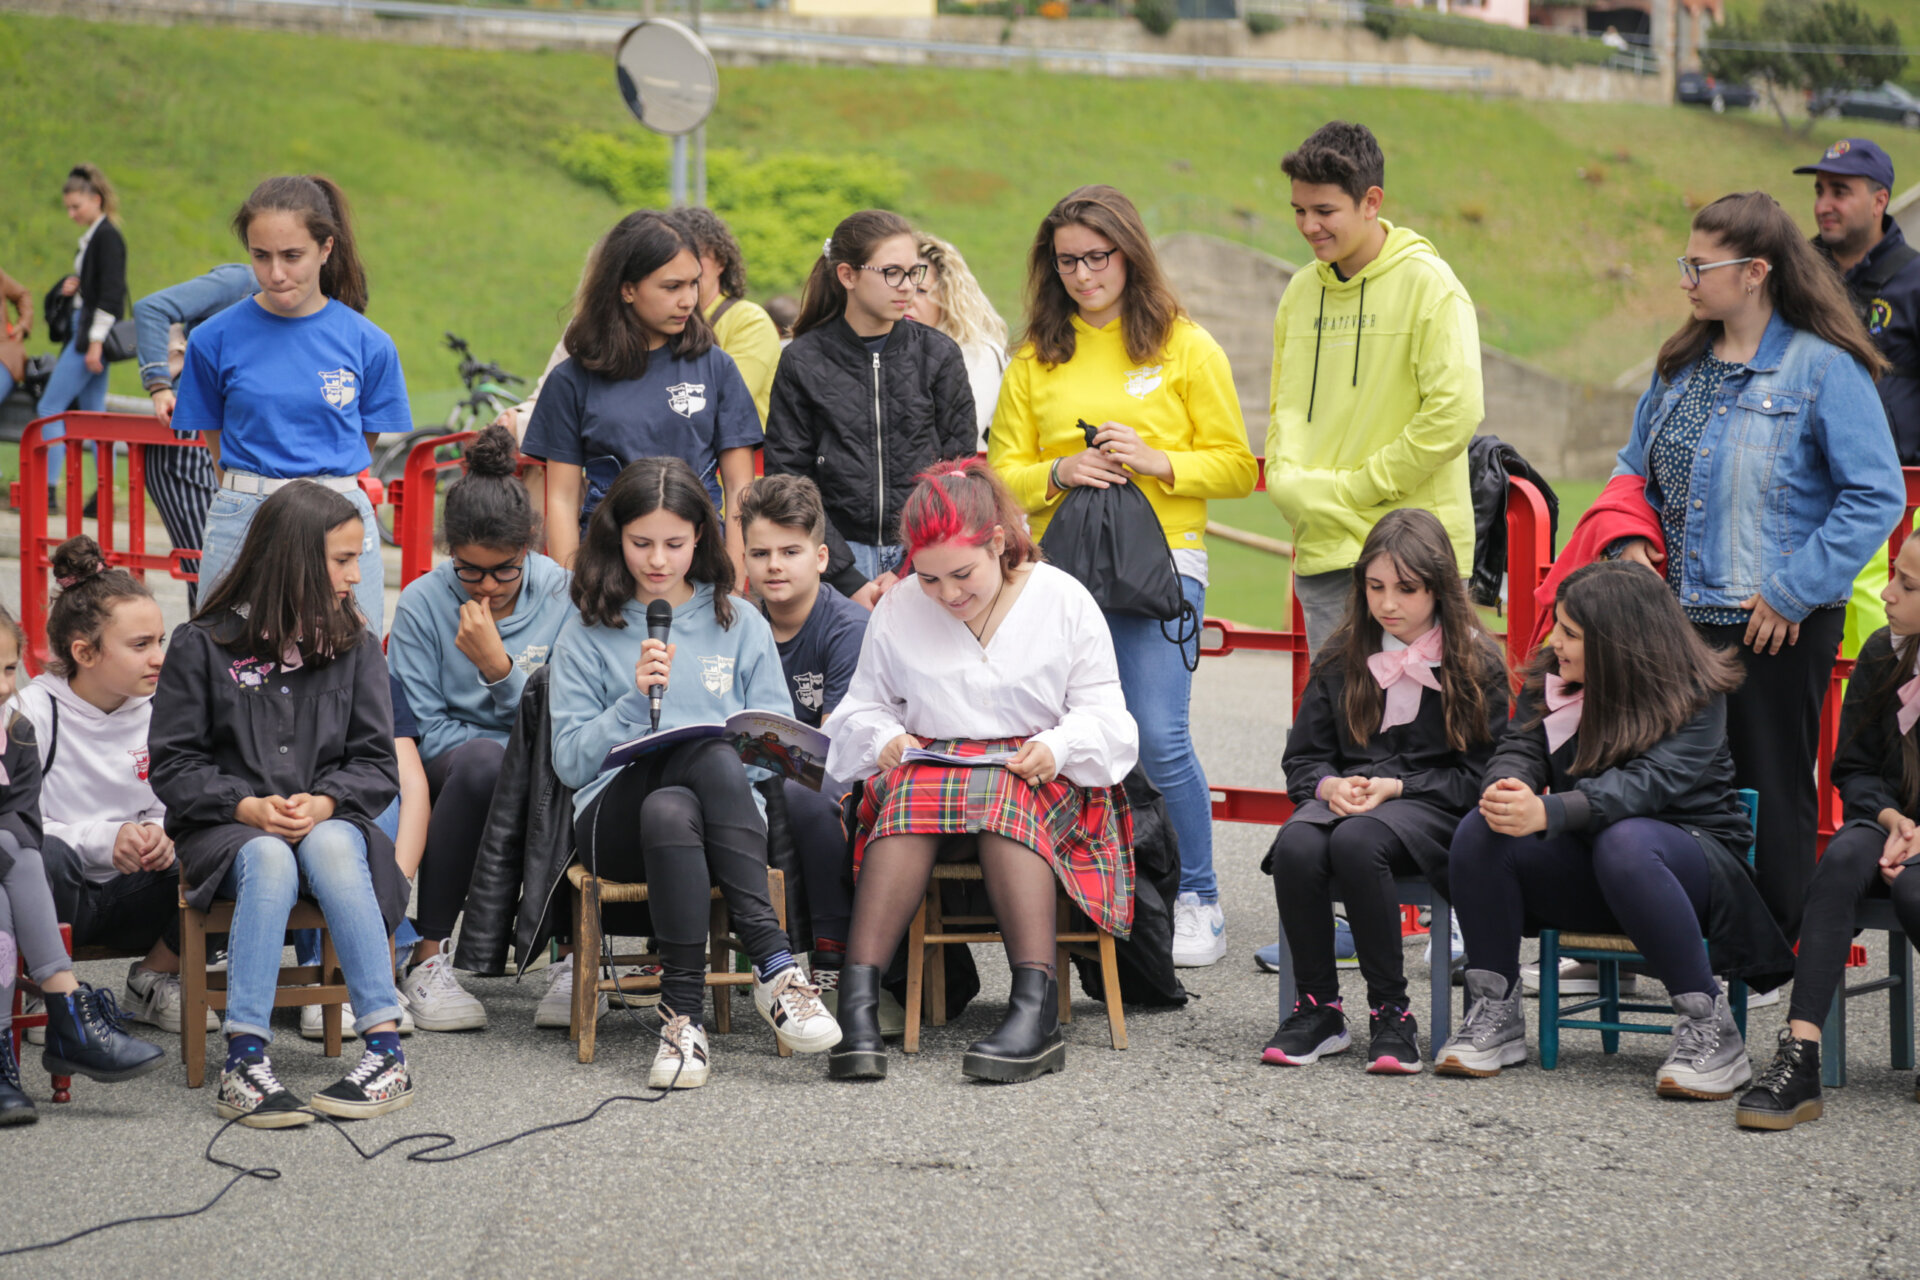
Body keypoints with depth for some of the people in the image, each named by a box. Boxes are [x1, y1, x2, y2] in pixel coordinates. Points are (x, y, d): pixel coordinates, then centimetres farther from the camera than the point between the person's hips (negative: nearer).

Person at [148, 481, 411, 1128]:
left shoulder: (354, 644, 10)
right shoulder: (204, 645, 3)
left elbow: (376, 764, 7)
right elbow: (174, 765, 1)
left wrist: (325, 802, -14)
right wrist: (248, 806, -15)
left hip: (330, 821, 2)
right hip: (229, 828, -2)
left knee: (333, 848, -34)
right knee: (270, 860, -36)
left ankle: (386, 1046, -38)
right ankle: (245, 1060, -43)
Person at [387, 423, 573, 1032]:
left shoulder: (563, 597, 0)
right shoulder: (422, 604, -2)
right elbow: (423, 729, -2)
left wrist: (498, 666, -17)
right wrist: (501, 757, -15)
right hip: (448, 770, -1)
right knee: (481, 760, -38)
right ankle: (428, 956, -28)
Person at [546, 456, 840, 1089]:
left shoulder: (741, 627, 17)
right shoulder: (586, 637, 13)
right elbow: (570, 761, 5)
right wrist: (635, 699, -8)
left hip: (725, 807, 1)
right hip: (614, 817, -1)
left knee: (670, 813, -37)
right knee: (711, 754, -34)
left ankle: (684, 1013, -37)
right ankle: (774, 965, -39)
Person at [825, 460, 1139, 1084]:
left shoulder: (1062, 600, 4)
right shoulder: (897, 611, 11)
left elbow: (1103, 715, 6)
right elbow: (864, 706, 18)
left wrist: (1058, 746, -15)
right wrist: (884, 737, -6)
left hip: (1044, 781, -2)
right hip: (930, 769, 2)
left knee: (1004, 798, -39)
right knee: (909, 794, -36)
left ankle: (1035, 1004, -52)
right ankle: (858, 999, -48)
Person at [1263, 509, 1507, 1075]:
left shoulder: (1475, 663, 2)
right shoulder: (1341, 659, 15)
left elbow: (1479, 774, -3)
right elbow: (1302, 757, 17)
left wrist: (1395, 787, -14)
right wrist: (1329, 785, -7)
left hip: (1431, 808, -4)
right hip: (1343, 797, 4)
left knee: (1357, 842, -37)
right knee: (1297, 845, -32)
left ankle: (1391, 1013, -26)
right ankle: (1317, 1008, -18)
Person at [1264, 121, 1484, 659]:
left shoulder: (1428, 283, -8)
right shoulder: (1301, 291, 12)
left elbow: (1455, 413, -15)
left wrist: (1351, 489, -13)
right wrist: (1287, 480, -1)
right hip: (1322, 554, 6)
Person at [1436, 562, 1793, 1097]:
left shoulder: (1693, 696, -15)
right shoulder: (1550, 679, 4)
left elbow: (1651, 781, -30)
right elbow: (1519, 749, -6)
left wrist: (1547, 812, -45)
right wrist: (1507, 789, -33)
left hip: (1690, 855, -5)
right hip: (1580, 872, 5)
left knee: (1625, 842, -40)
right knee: (1481, 832, -21)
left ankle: (1707, 1027, -32)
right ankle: (1494, 1014, -12)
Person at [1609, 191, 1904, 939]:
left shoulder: (1826, 369, -11)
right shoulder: (1683, 363, 11)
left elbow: (1877, 498, -14)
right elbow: (1636, 468, 24)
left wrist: (1794, 592, -16)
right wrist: (1630, 541, 4)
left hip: (1779, 625, -6)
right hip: (1681, 615, 6)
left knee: (1772, 790, 2)